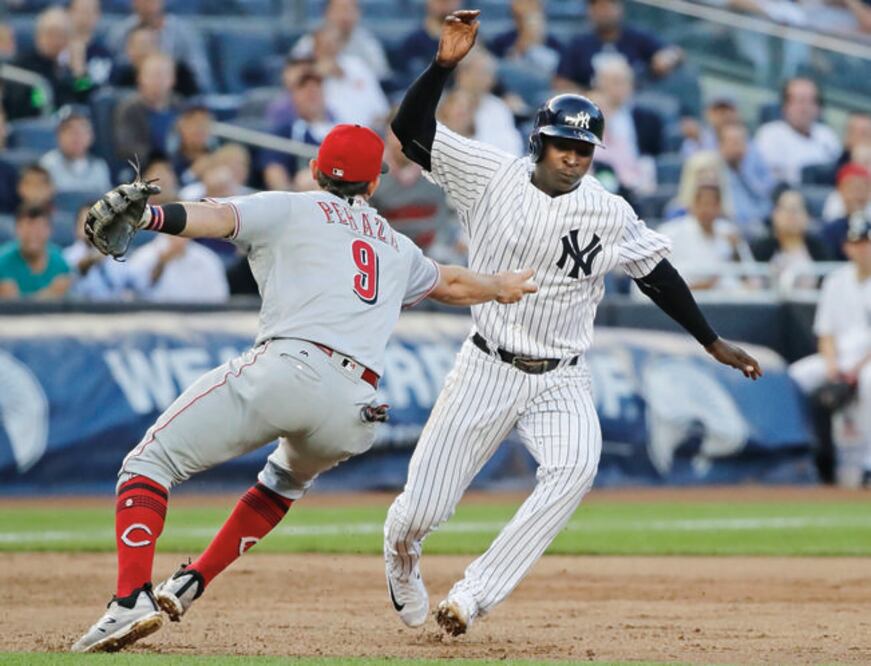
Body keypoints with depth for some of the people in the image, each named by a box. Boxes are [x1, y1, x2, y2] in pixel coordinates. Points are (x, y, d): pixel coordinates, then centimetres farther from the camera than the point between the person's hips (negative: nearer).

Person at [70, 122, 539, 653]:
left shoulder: (290, 209, 14)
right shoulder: (396, 246, 30)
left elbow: (215, 217, -4)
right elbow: (449, 283, 48)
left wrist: (142, 216, -20)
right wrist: (501, 287, 69)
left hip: (285, 367, -5)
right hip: (352, 411, 6)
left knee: (151, 461, -1)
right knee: (290, 479, 37)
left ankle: (132, 599, -22)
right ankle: (191, 586, 27)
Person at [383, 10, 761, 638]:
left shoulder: (611, 215, -3)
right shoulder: (493, 175, -6)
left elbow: (659, 275, 8)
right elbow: (410, 128, -10)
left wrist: (713, 342, 6)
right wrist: (445, 63, -23)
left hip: (561, 380, 1)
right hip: (487, 369, -1)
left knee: (575, 468, -31)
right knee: (422, 510, -2)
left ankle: (472, 596, -24)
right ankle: (401, 553, 39)